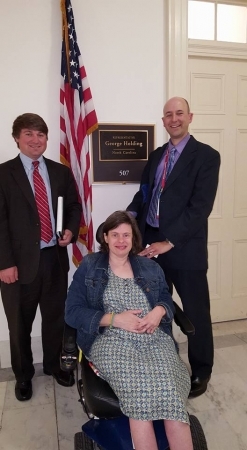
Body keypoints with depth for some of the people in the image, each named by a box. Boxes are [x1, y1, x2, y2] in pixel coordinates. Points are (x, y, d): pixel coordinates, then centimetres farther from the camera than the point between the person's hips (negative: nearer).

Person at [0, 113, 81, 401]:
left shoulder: (61, 172, 8)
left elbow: (74, 207, 14)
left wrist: (71, 230, -6)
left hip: (54, 257, 4)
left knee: (56, 317, 17)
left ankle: (53, 365, 41)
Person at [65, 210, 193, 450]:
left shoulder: (150, 268, 16)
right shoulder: (88, 267, 7)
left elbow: (167, 300, 20)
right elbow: (72, 313, 1)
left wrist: (159, 311, -6)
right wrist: (114, 319, -11)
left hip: (155, 340, 3)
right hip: (112, 342, -2)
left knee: (171, 392, -25)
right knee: (140, 389, -31)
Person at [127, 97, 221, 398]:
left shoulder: (206, 156, -6)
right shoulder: (156, 156, 14)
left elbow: (201, 206, -15)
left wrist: (168, 242, -18)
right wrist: (130, 216, -5)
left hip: (184, 248, -5)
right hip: (152, 244, 6)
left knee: (196, 312, 9)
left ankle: (200, 372, 31)